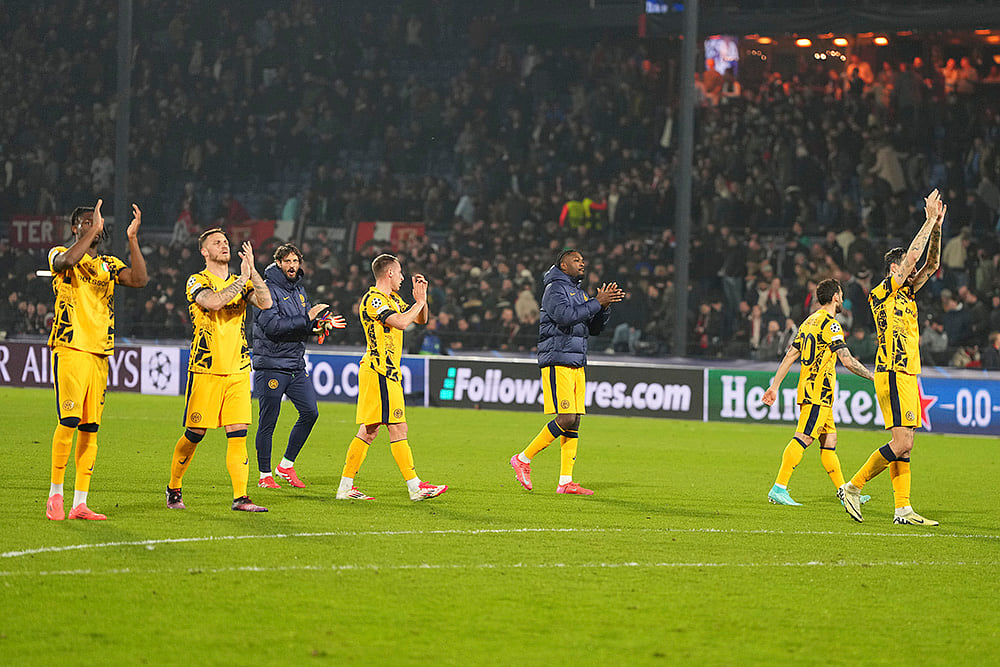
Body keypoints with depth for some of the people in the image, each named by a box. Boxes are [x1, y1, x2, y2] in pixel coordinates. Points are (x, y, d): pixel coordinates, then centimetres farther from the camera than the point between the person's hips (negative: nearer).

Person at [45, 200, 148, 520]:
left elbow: (139, 279, 1)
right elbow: (66, 261, -21)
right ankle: (55, 494, -6)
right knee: (69, 421, -15)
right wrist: (93, 230, -18)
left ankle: (80, 503, 4)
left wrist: (132, 238, -4)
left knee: (90, 428, 2)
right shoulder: (59, 254, 4)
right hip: (70, 347, -5)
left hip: (99, 353, 5)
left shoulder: (109, 264, 18)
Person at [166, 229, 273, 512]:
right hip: (205, 369, -4)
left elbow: (265, 303, -4)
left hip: (238, 371, 4)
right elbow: (213, 301, -22)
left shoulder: (240, 282, 13)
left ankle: (240, 497, -8)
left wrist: (251, 270, -11)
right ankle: (173, 489, 19)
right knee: (194, 433, 1)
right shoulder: (197, 281, 0)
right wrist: (242, 279, -15)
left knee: (238, 434, -5)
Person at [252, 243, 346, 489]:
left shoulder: (299, 289, 15)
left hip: (296, 365, 7)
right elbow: (272, 326, -22)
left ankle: (286, 466, 13)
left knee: (310, 412, 0)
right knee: (268, 421, -1)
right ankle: (265, 475, 9)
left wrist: (320, 325, 1)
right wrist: (308, 318, -21)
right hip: (270, 365, -7)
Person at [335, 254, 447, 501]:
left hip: (389, 373, 10)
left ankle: (345, 487, 10)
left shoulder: (393, 300, 18)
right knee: (398, 428, -9)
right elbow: (401, 322, -25)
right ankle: (415, 486, -9)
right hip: (380, 372, -10)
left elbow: (420, 320, 26)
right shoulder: (373, 299, -12)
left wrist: (421, 298, 10)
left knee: (369, 430, 9)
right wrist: (420, 302, -11)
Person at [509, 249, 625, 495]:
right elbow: (564, 316, -23)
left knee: (574, 422, 3)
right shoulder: (555, 289, -6)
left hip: (577, 364, 9)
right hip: (557, 362, -9)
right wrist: (597, 302, -19)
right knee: (566, 419, -16)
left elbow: (594, 328, 21)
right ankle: (523, 459, -3)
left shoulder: (579, 292, 22)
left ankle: (566, 481, 3)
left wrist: (605, 305, 4)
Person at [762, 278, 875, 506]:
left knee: (829, 440, 11)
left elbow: (789, 357, 17)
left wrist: (775, 386, 18)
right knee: (803, 438, -13)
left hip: (808, 390, 10)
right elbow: (847, 360, -16)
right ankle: (779, 488, -17)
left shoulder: (808, 322, 17)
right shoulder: (830, 324, -11)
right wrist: (873, 376, -7)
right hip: (819, 391, -10)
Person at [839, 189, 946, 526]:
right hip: (893, 375, -9)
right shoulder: (882, 292, -7)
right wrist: (930, 221, -6)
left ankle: (903, 509, 3)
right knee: (901, 444, -14)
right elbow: (912, 256, -12)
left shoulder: (906, 293, 16)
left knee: (905, 445, 5)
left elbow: (930, 264, 18)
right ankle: (853, 487, -5)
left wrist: (936, 226, 7)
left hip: (907, 376, 9)